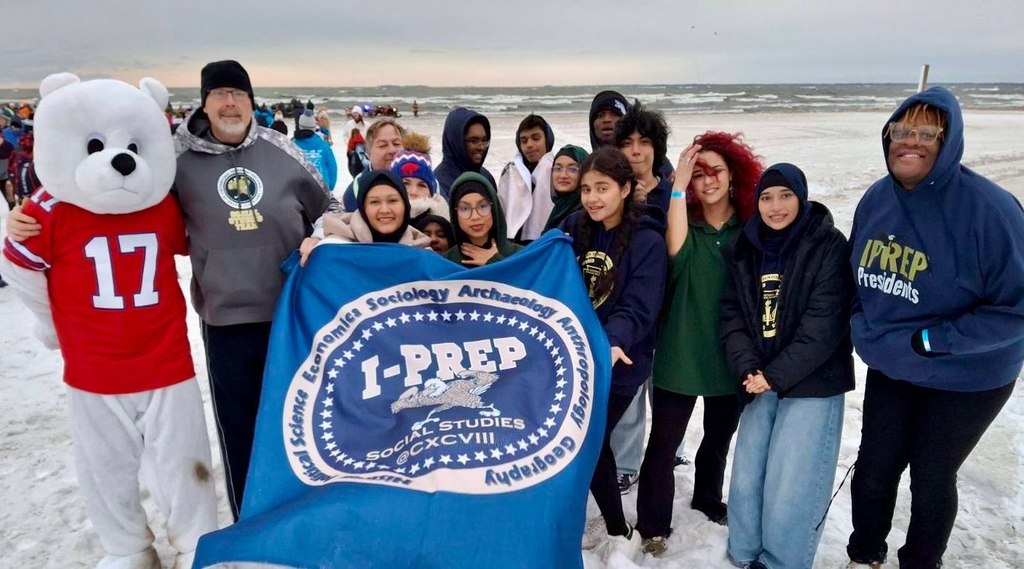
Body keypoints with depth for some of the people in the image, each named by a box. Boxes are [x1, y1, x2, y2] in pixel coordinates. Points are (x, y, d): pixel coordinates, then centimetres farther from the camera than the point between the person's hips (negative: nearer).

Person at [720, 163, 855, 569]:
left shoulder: (829, 246, -7)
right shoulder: (743, 250, 8)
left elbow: (824, 323, -14)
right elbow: (732, 315, 3)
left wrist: (776, 375, -16)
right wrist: (748, 369, -12)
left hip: (812, 383, -4)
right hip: (760, 382, 5)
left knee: (790, 489, -4)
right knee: (746, 479, 8)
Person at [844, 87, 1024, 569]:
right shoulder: (876, 199, -7)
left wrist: (933, 341, -26)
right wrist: (863, 325, 2)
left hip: (964, 378, -5)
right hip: (890, 368, 5)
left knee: (931, 478, 13)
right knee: (873, 469, 16)